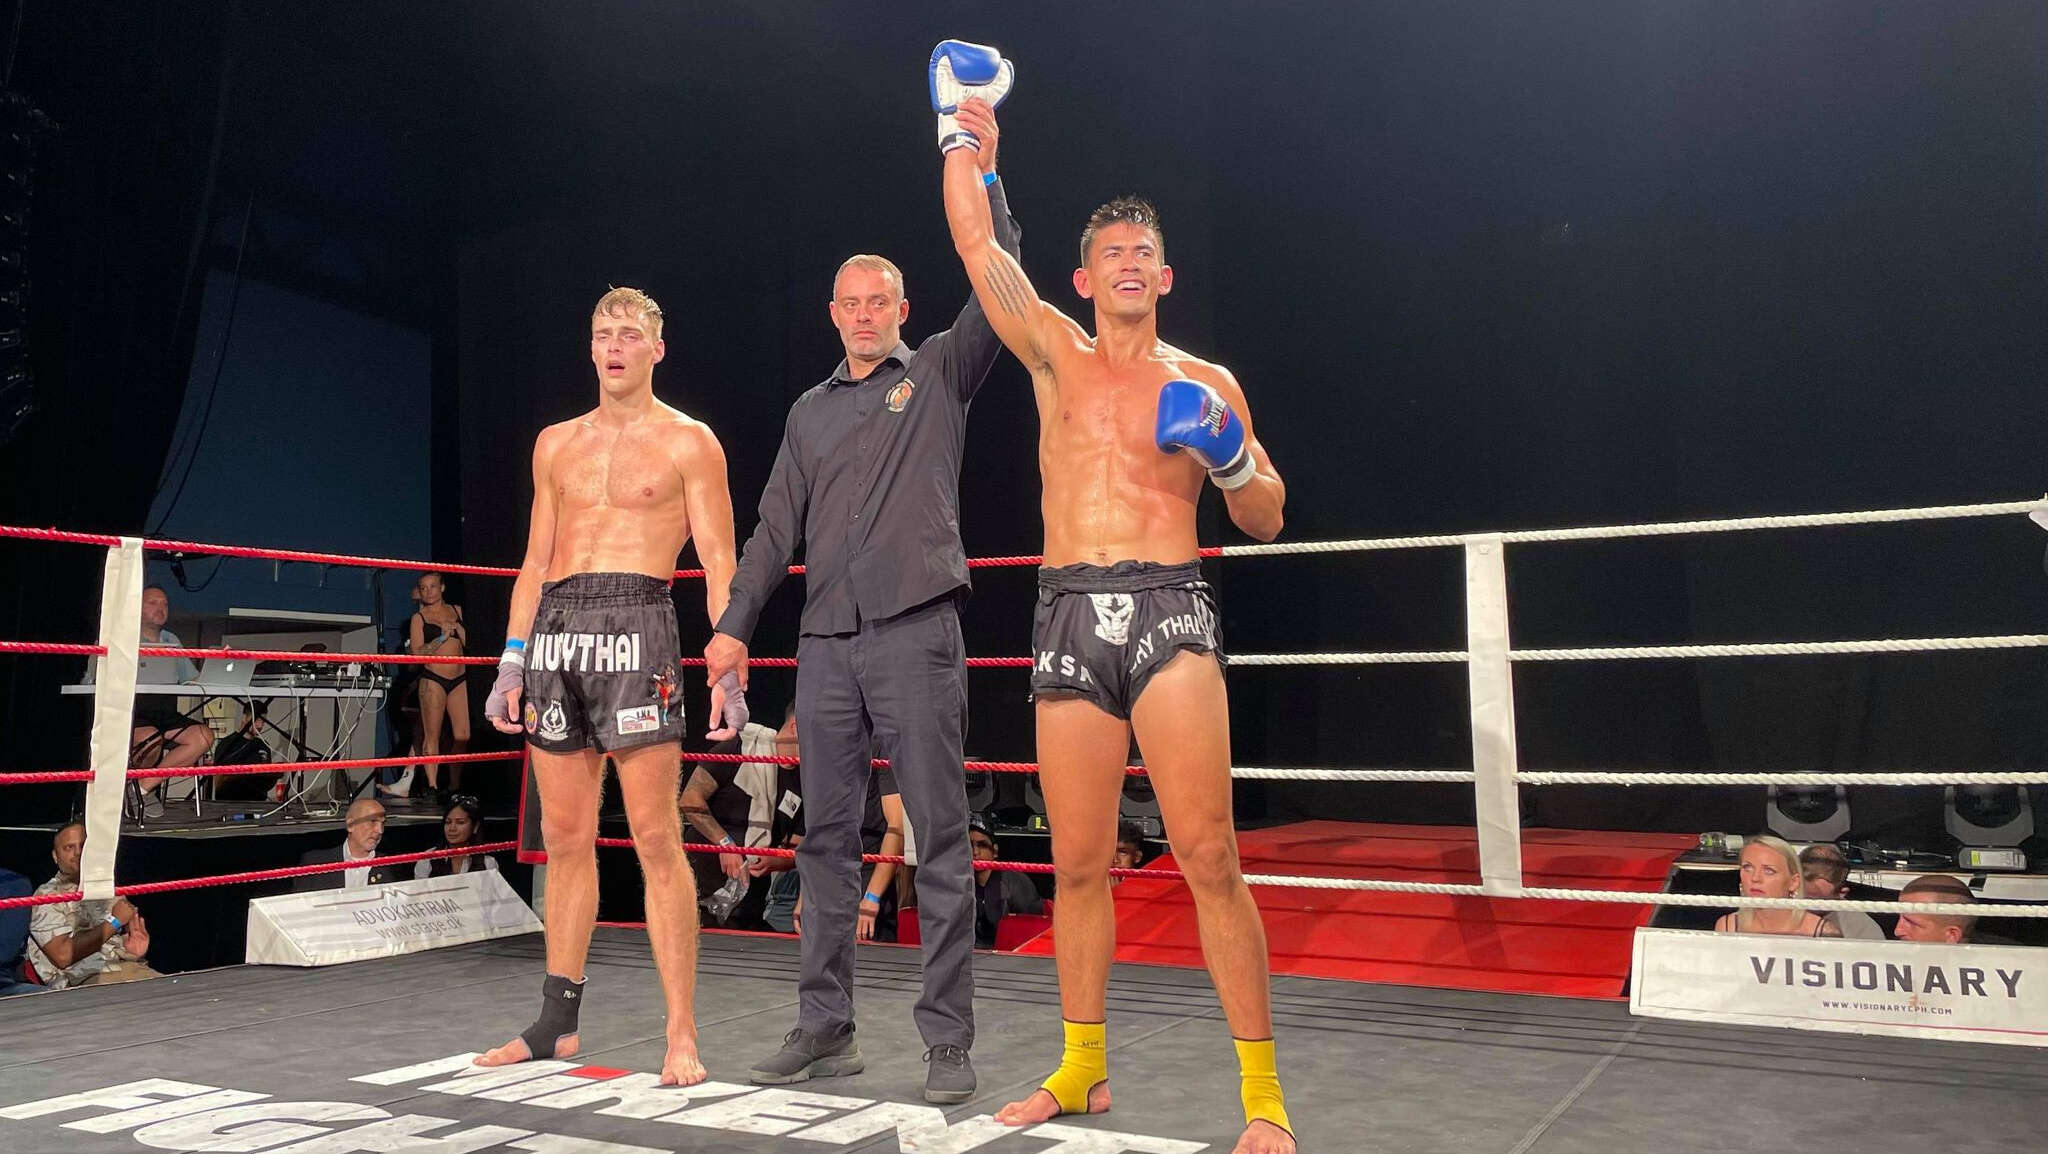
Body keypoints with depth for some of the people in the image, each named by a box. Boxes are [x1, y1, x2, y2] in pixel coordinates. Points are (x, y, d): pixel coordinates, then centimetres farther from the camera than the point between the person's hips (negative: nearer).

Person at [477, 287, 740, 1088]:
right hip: (554, 631, 5)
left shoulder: (687, 442, 5)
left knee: (656, 837, -8)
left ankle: (682, 1035, -3)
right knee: (565, 836, 9)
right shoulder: (556, 444, 19)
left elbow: (719, 562, -1)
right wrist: (512, 661, 11)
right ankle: (557, 1023, 19)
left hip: (635, 625, -5)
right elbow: (536, 560, 19)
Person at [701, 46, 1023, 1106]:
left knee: (939, 837, -4)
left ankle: (948, 1039, 2)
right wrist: (736, 622, 9)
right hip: (825, 640, 5)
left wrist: (981, 169, -8)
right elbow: (779, 525, 17)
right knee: (827, 837, 7)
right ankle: (825, 1026, 16)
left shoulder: (939, 374, 9)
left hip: (915, 632, -4)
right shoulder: (810, 410, 20)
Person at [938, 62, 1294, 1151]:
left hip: (1169, 611, -2)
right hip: (1068, 619, 2)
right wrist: (968, 141, 15)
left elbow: (1266, 522, 13)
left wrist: (1231, 458, -6)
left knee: (1208, 857, -10)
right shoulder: (1058, 355, 13)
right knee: (1079, 864, 7)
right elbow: (977, 246, 8)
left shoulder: (1205, 383, 11)